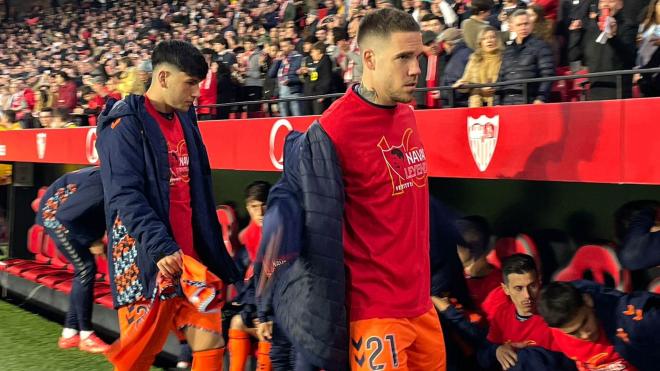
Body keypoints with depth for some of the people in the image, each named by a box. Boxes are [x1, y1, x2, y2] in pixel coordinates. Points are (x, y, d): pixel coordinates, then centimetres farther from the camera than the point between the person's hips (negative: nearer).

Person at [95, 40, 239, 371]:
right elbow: (125, 195, -20)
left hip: (191, 256, 7)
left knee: (210, 344, 2)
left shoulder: (185, 119, 14)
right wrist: (160, 246, -30)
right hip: (145, 260, -7)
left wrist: (216, 254, 16)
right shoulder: (126, 123, -9)